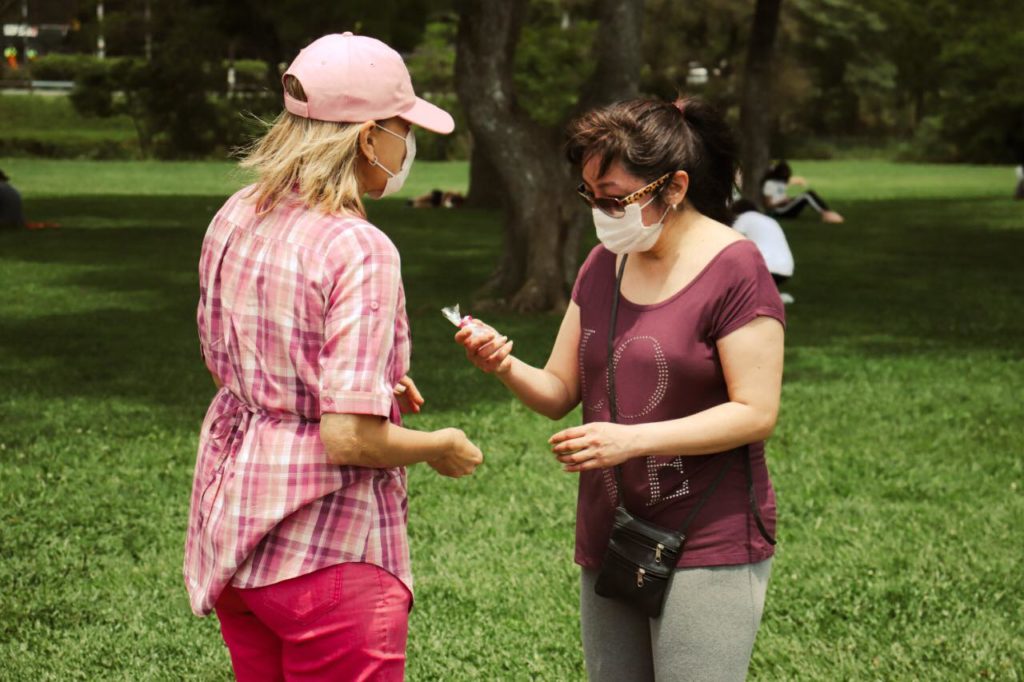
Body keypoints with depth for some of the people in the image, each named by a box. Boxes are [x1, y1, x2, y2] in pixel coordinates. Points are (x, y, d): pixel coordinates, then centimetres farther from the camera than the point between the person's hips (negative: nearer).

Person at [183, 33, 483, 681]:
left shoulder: (236, 220, 3)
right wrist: (442, 447, -6)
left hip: (234, 517, 8)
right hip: (324, 547, -8)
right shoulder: (360, 252, -21)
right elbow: (350, 438, -25)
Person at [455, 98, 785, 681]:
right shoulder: (604, 265, 10)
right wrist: (507, 367, -10)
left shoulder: (734, 268, -11)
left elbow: (756, 412, -16)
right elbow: (561, 392, 11)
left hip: (707, 550, -7)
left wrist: (632, 440, -24)